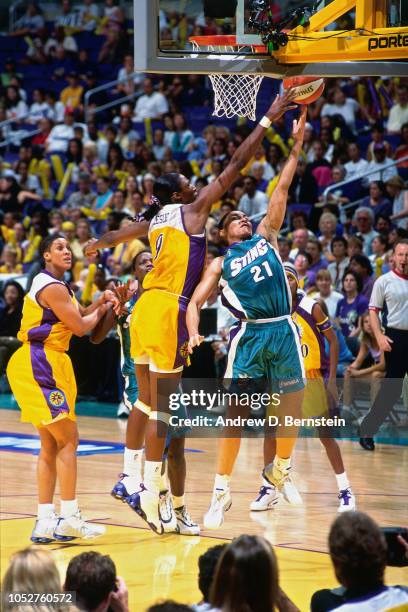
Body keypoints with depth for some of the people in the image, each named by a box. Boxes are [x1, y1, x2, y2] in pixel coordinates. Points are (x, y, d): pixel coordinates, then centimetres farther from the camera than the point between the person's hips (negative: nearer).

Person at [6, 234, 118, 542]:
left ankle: (46, 521, 10)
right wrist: (101, 310, 5)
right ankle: (70, 517, -11)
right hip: (39, 365, -11)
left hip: (42, 364, 11)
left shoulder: (55, 285, 18)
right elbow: (80, 327, -12)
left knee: (51, 444, 10)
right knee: (67, 439, -10)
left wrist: (98, 303, 6)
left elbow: (78, 316, 23)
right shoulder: (52, 288, -13)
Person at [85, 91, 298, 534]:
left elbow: (116, 235, 35)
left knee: (146, 400, 17)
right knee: (162, 407, -7)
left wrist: (97, 246, 58)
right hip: (168, 311, -8)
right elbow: (235, 165, -5)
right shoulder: (193, 209, -3)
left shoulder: (153, 220, 16)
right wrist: (268, 120, -1)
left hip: (145, 309, 8)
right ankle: (151, 492, -8)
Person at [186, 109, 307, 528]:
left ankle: (281, 470, 27)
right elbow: (195, 302, 3)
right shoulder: (220, 264, 11)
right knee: (236, 411, -6)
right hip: (249, 334, -2)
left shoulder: (266, 236, 17)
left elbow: (282, 189, 12)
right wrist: (194, 335, -16)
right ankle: (221, 490, -2)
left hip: (283, 331, 3)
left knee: (292, 405, 4)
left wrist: (296, 147, 6)